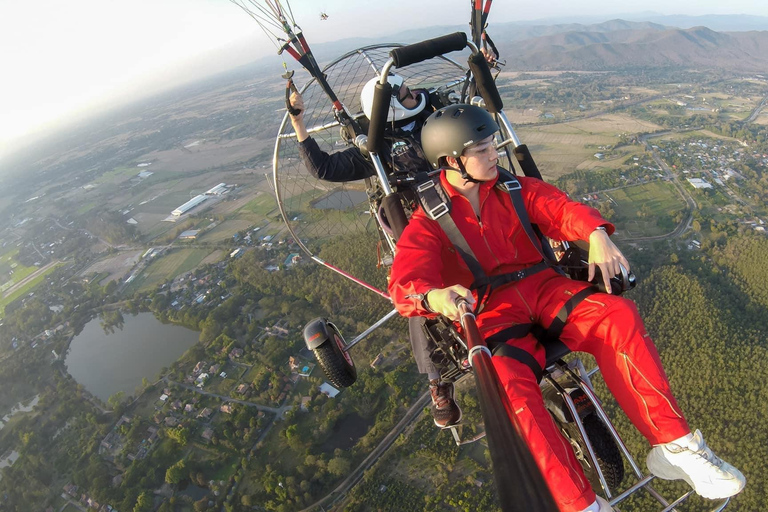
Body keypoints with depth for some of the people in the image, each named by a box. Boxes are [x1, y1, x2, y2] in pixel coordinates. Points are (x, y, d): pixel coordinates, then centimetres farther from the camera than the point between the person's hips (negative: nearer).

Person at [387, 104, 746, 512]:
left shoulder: (512, 189, 11)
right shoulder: (427, 222, -2)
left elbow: (561, 209, -3)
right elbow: (405, 285, -16)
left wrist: (597, 235, -26)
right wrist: (433, 298, -41)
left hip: (541, 288, 4)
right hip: (488, 313, -3)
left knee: (617, 315, -22)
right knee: (511, 380, -33)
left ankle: (674, 448, -10)